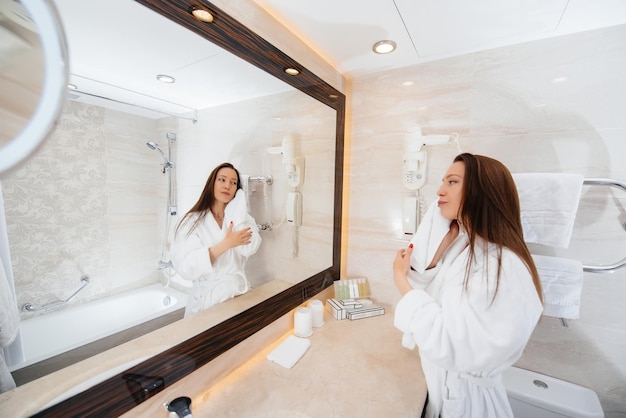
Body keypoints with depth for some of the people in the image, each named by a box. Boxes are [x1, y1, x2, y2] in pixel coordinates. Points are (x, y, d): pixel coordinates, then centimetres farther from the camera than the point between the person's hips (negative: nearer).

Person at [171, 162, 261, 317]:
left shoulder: (241, 217, 5)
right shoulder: (192, 221, -3)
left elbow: (250, 248, -14)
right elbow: (186, 267, -14)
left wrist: (237, 208, -9)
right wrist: (225, 244, -24)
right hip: (206, 300, -2)